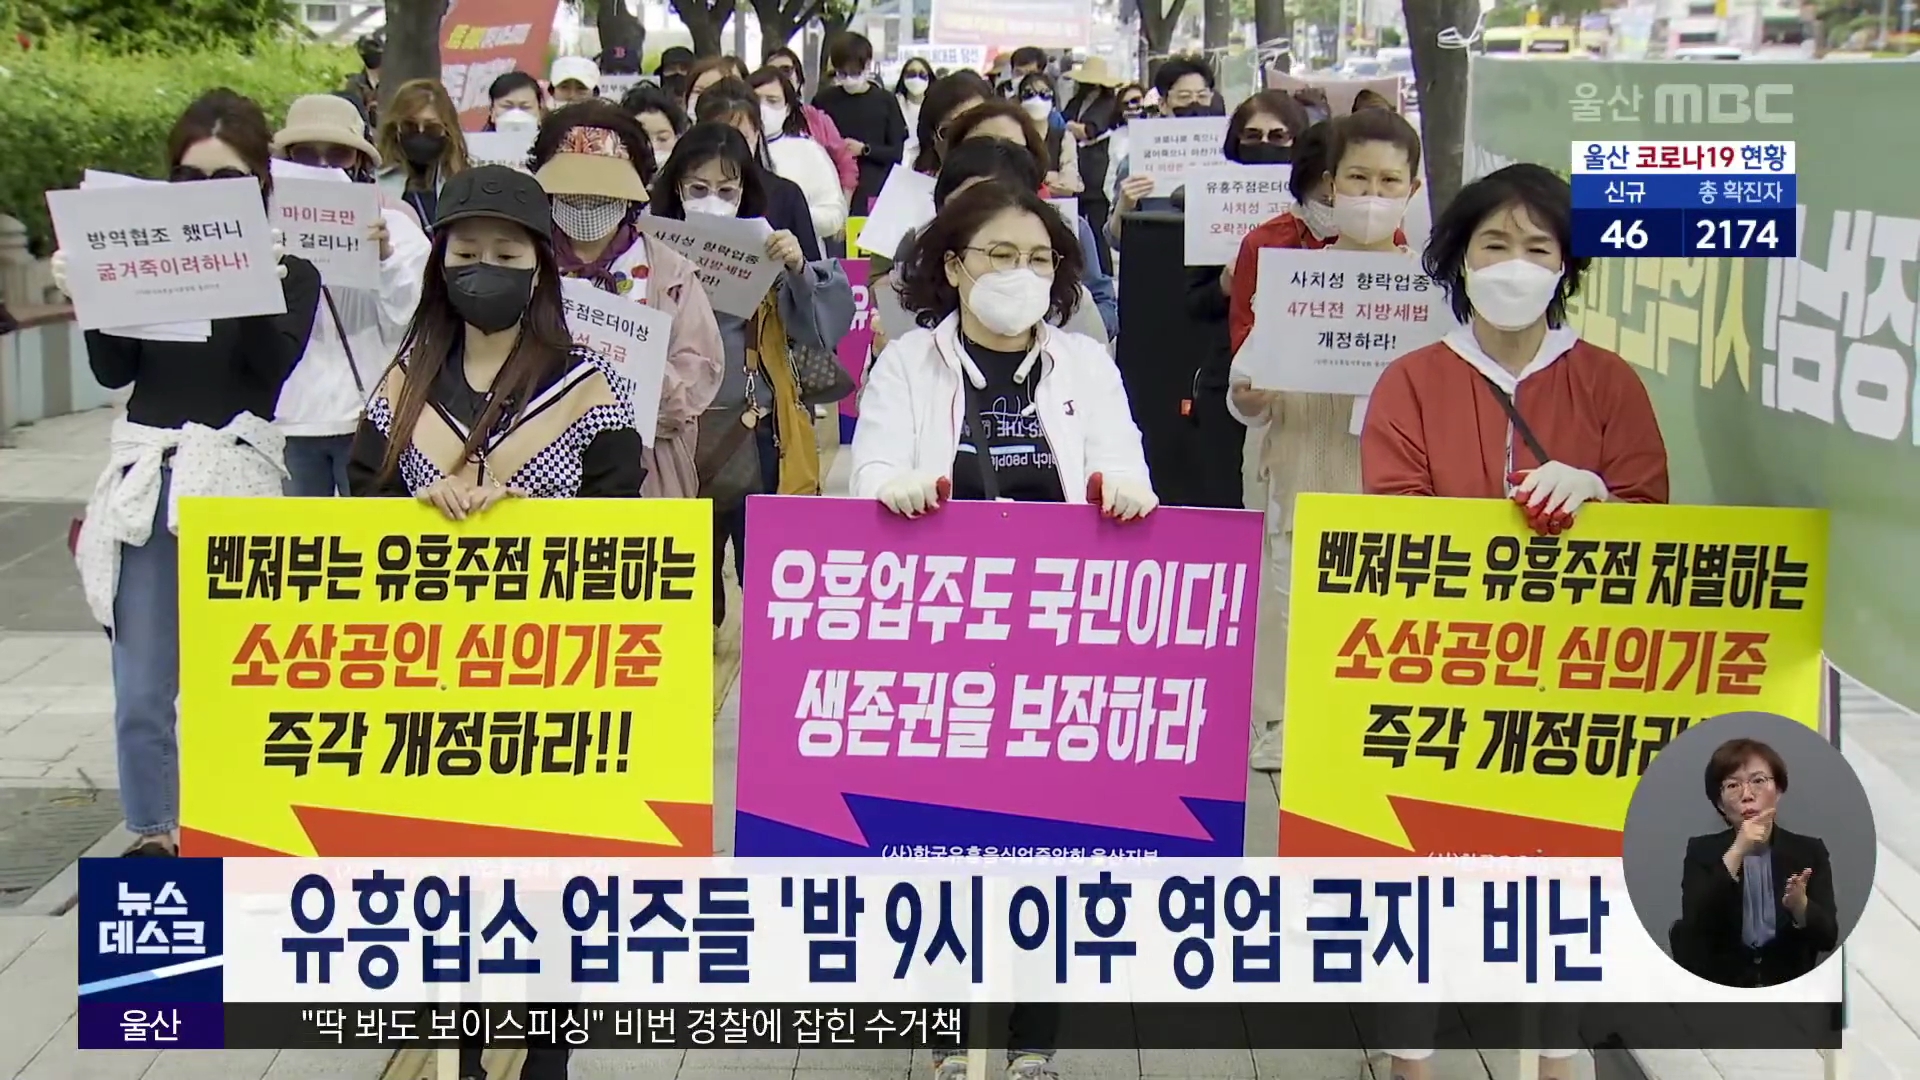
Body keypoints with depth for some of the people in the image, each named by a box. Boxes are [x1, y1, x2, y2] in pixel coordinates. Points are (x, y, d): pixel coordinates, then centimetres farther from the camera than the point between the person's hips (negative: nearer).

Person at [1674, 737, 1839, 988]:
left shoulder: (1809, 851, 5)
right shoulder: (1701, 851, 4)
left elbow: (1828, 938, -4)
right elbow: (1694, 926, -13)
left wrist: (1799, 905, -24)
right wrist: (1736, 853, -18)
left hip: (1791, 987, -1)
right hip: (1721, 985, 1)